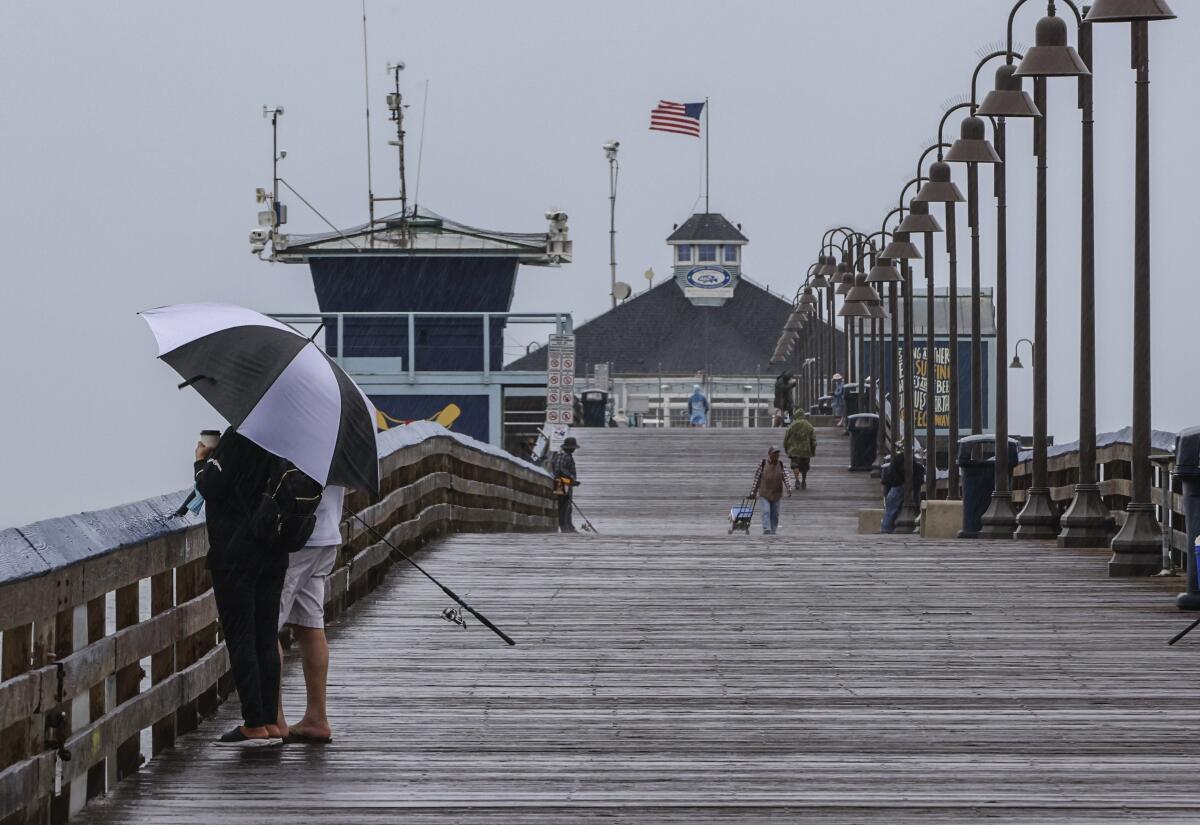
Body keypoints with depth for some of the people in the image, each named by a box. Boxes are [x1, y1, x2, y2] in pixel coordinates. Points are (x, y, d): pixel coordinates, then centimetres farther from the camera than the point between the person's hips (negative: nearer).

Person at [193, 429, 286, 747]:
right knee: (266, 638, 11)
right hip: (274, 553, 7)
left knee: (240, 638, -1)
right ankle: (271, 721, 12)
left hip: (236, 552, -7)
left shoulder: (236, 438, -15)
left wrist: (202, 461, 5)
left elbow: (211, 488, -17)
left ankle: (254, 724, -2)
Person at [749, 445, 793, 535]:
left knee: (775, 513, 7)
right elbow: (757, 478, 1)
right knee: (766, 511, -15)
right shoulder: (763, 463, -5)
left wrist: (789, 489, -25)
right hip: (765, 493, -3)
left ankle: (773, 530, 16)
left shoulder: (781, 465, 1)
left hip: (776, 493, 3)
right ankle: (766, 529, -23)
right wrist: (753, 492, 3)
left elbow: (786, 477, -7)